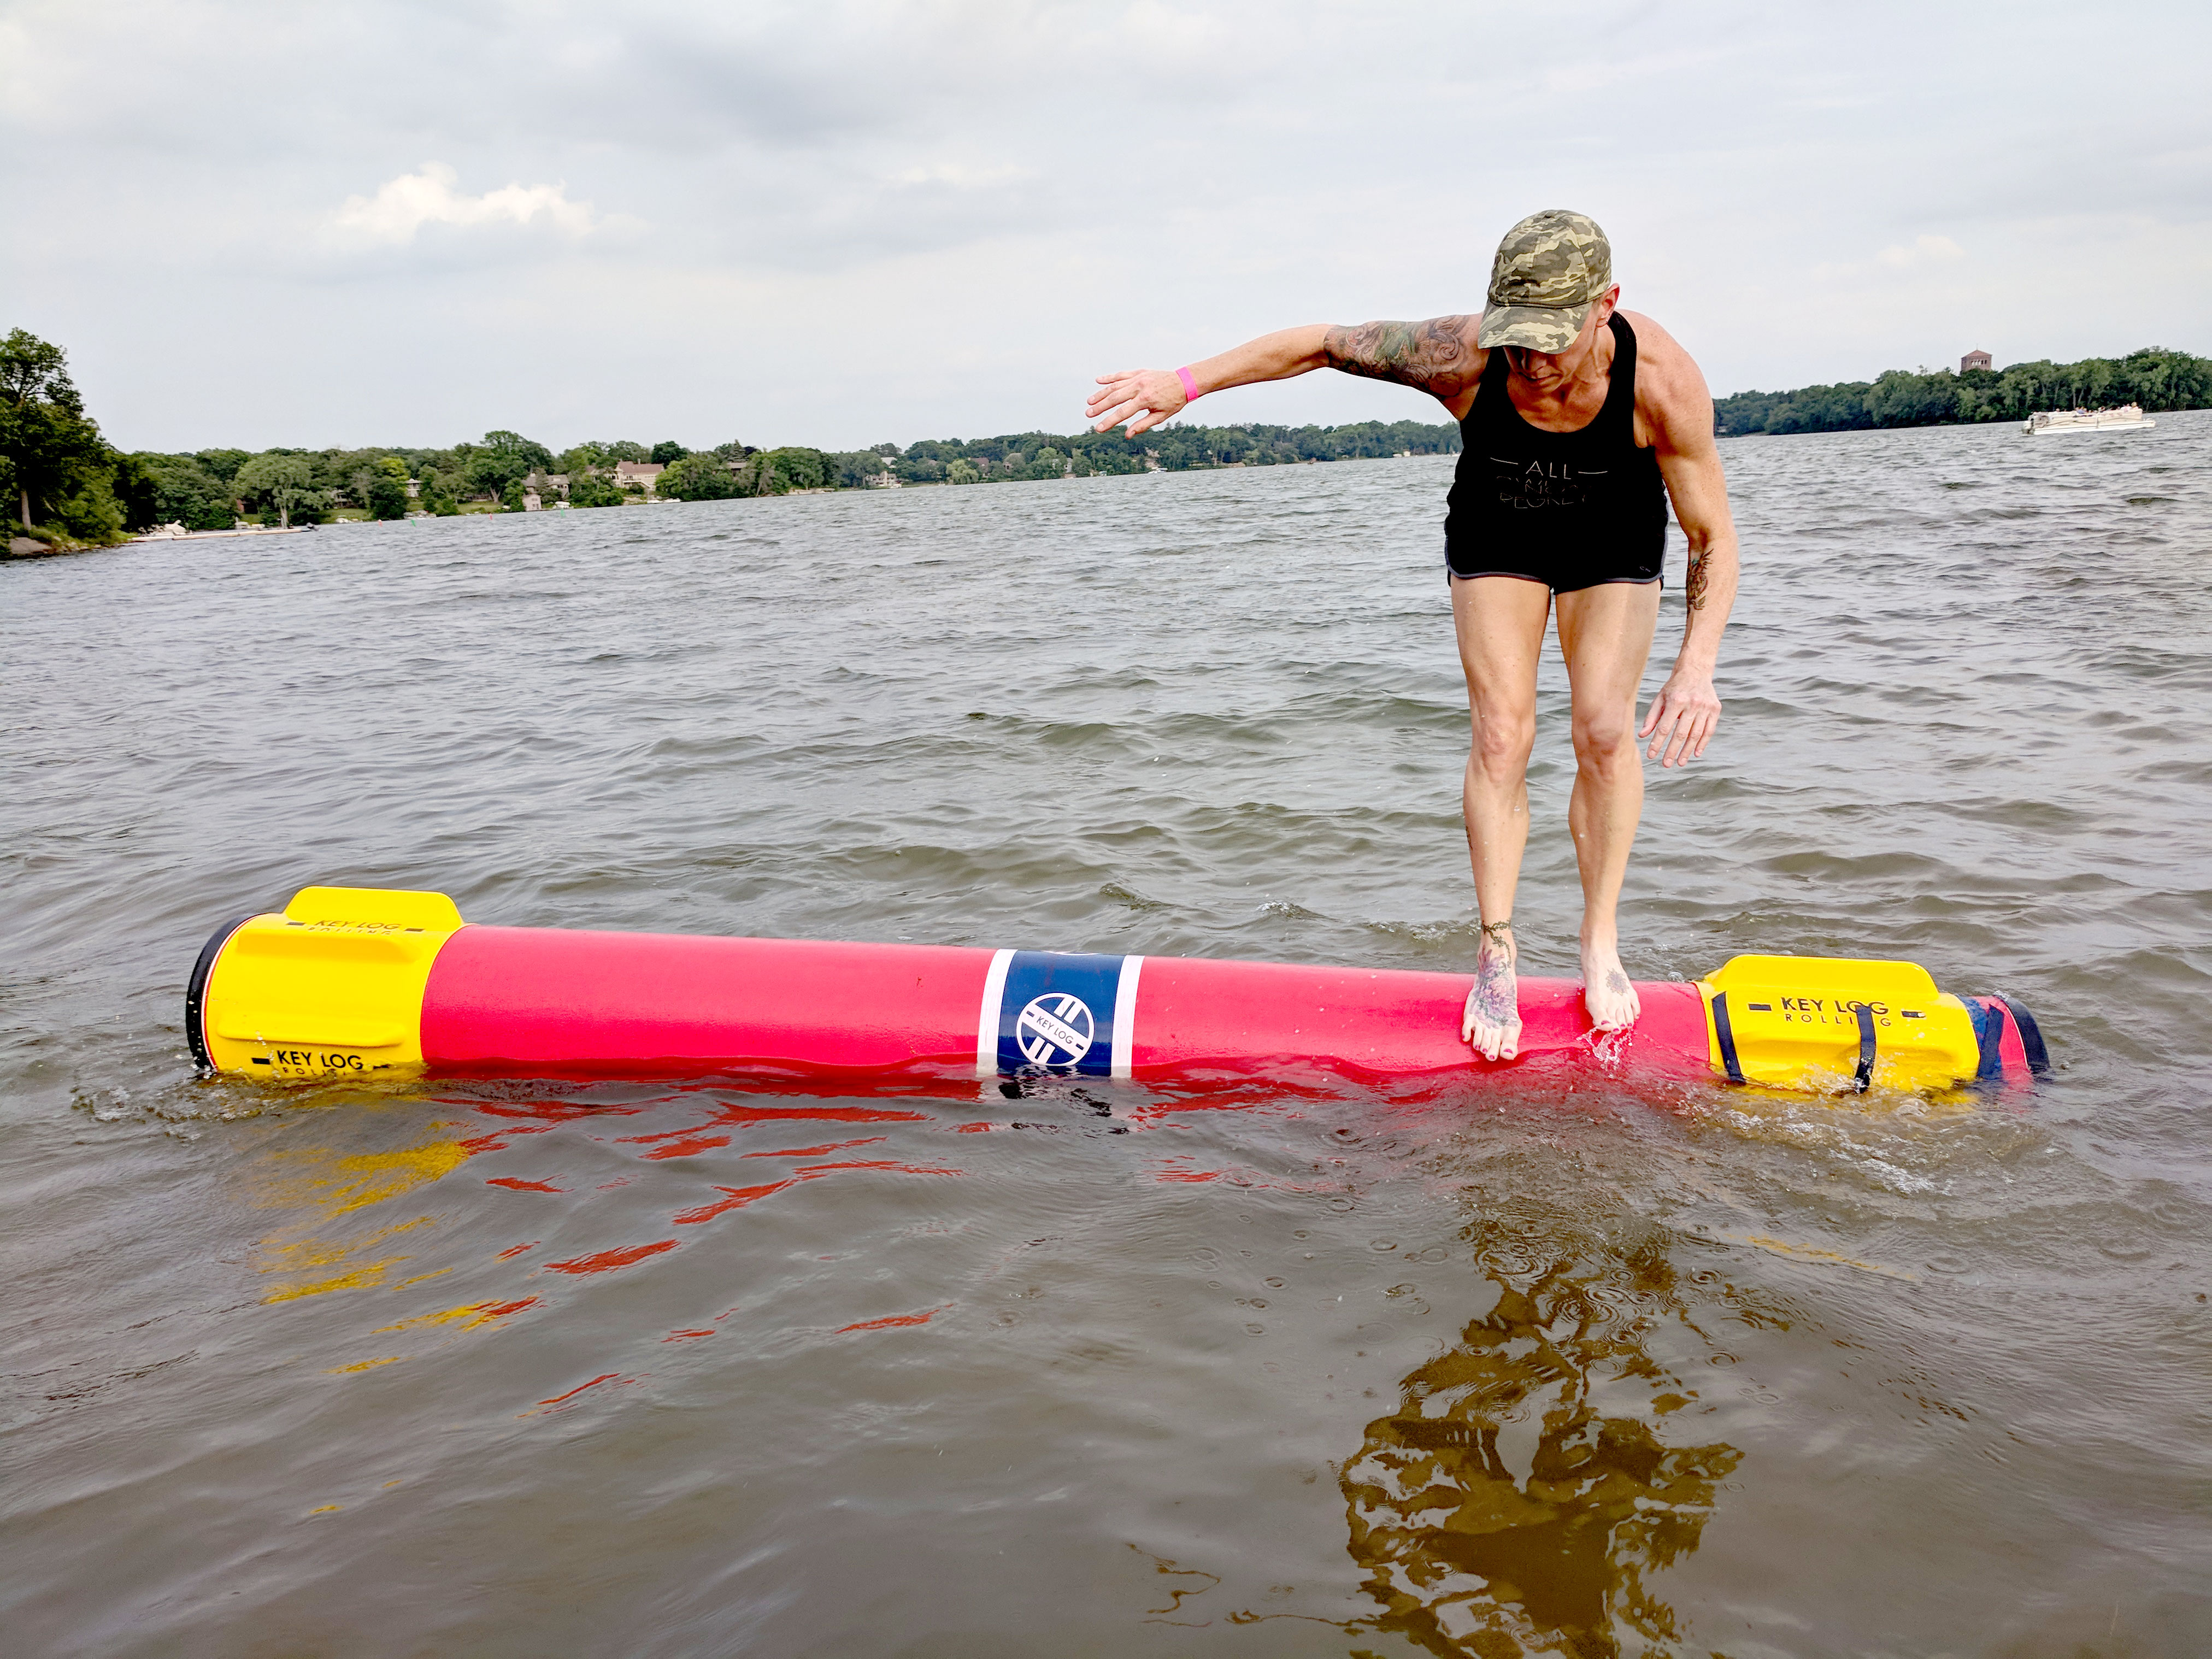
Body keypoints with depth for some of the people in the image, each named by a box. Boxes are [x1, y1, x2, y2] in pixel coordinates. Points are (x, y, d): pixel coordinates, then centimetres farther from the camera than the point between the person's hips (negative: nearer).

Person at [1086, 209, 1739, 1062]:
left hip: (1614, 545, 0)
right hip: (1495, 536, 0)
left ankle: (1600, 941, 3)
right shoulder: (1463, 355, -35)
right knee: (1501, 734, -11)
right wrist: (1184, 381, -22)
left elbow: (1713, 538, -26)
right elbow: (1319, 344, -21)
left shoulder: (1662, 380, -35)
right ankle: (1496, 953, -2)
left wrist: (1696, 667, -39)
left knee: (1606, 730, -13)